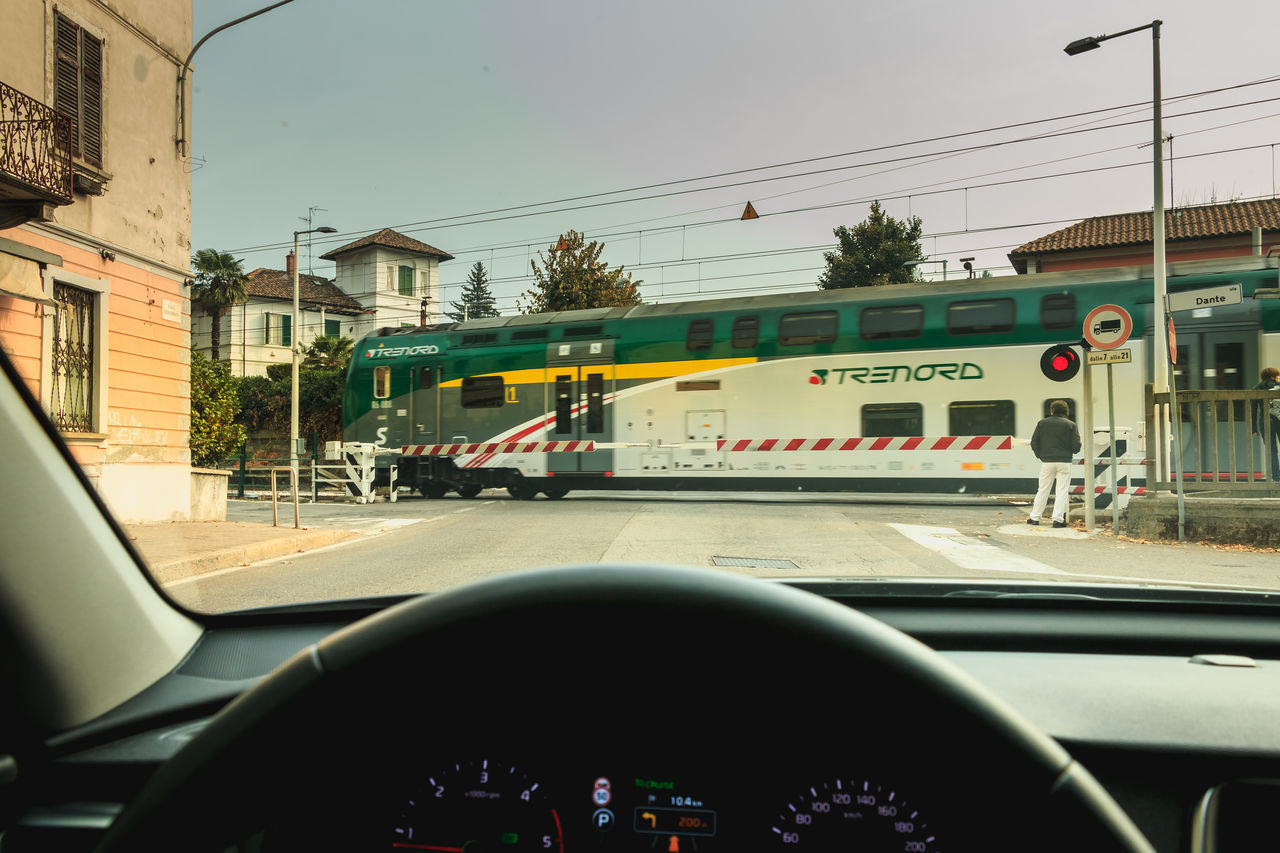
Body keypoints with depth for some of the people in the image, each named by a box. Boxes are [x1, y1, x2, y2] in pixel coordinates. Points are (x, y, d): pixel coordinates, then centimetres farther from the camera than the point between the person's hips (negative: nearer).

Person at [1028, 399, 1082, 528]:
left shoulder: (1042, 423, 3)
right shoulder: (1070, 425, -2)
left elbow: (1034, 442, 1)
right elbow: (1076, 445, -6)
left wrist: (1040, 455, 14)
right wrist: (1071, 452, 16)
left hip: (1047, 462, 2)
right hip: (1064, 462, -1)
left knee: (1043, 490, 9)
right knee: (1061, 491, 3)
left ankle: (1035, 517, 11)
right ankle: (1058, 519, -1)